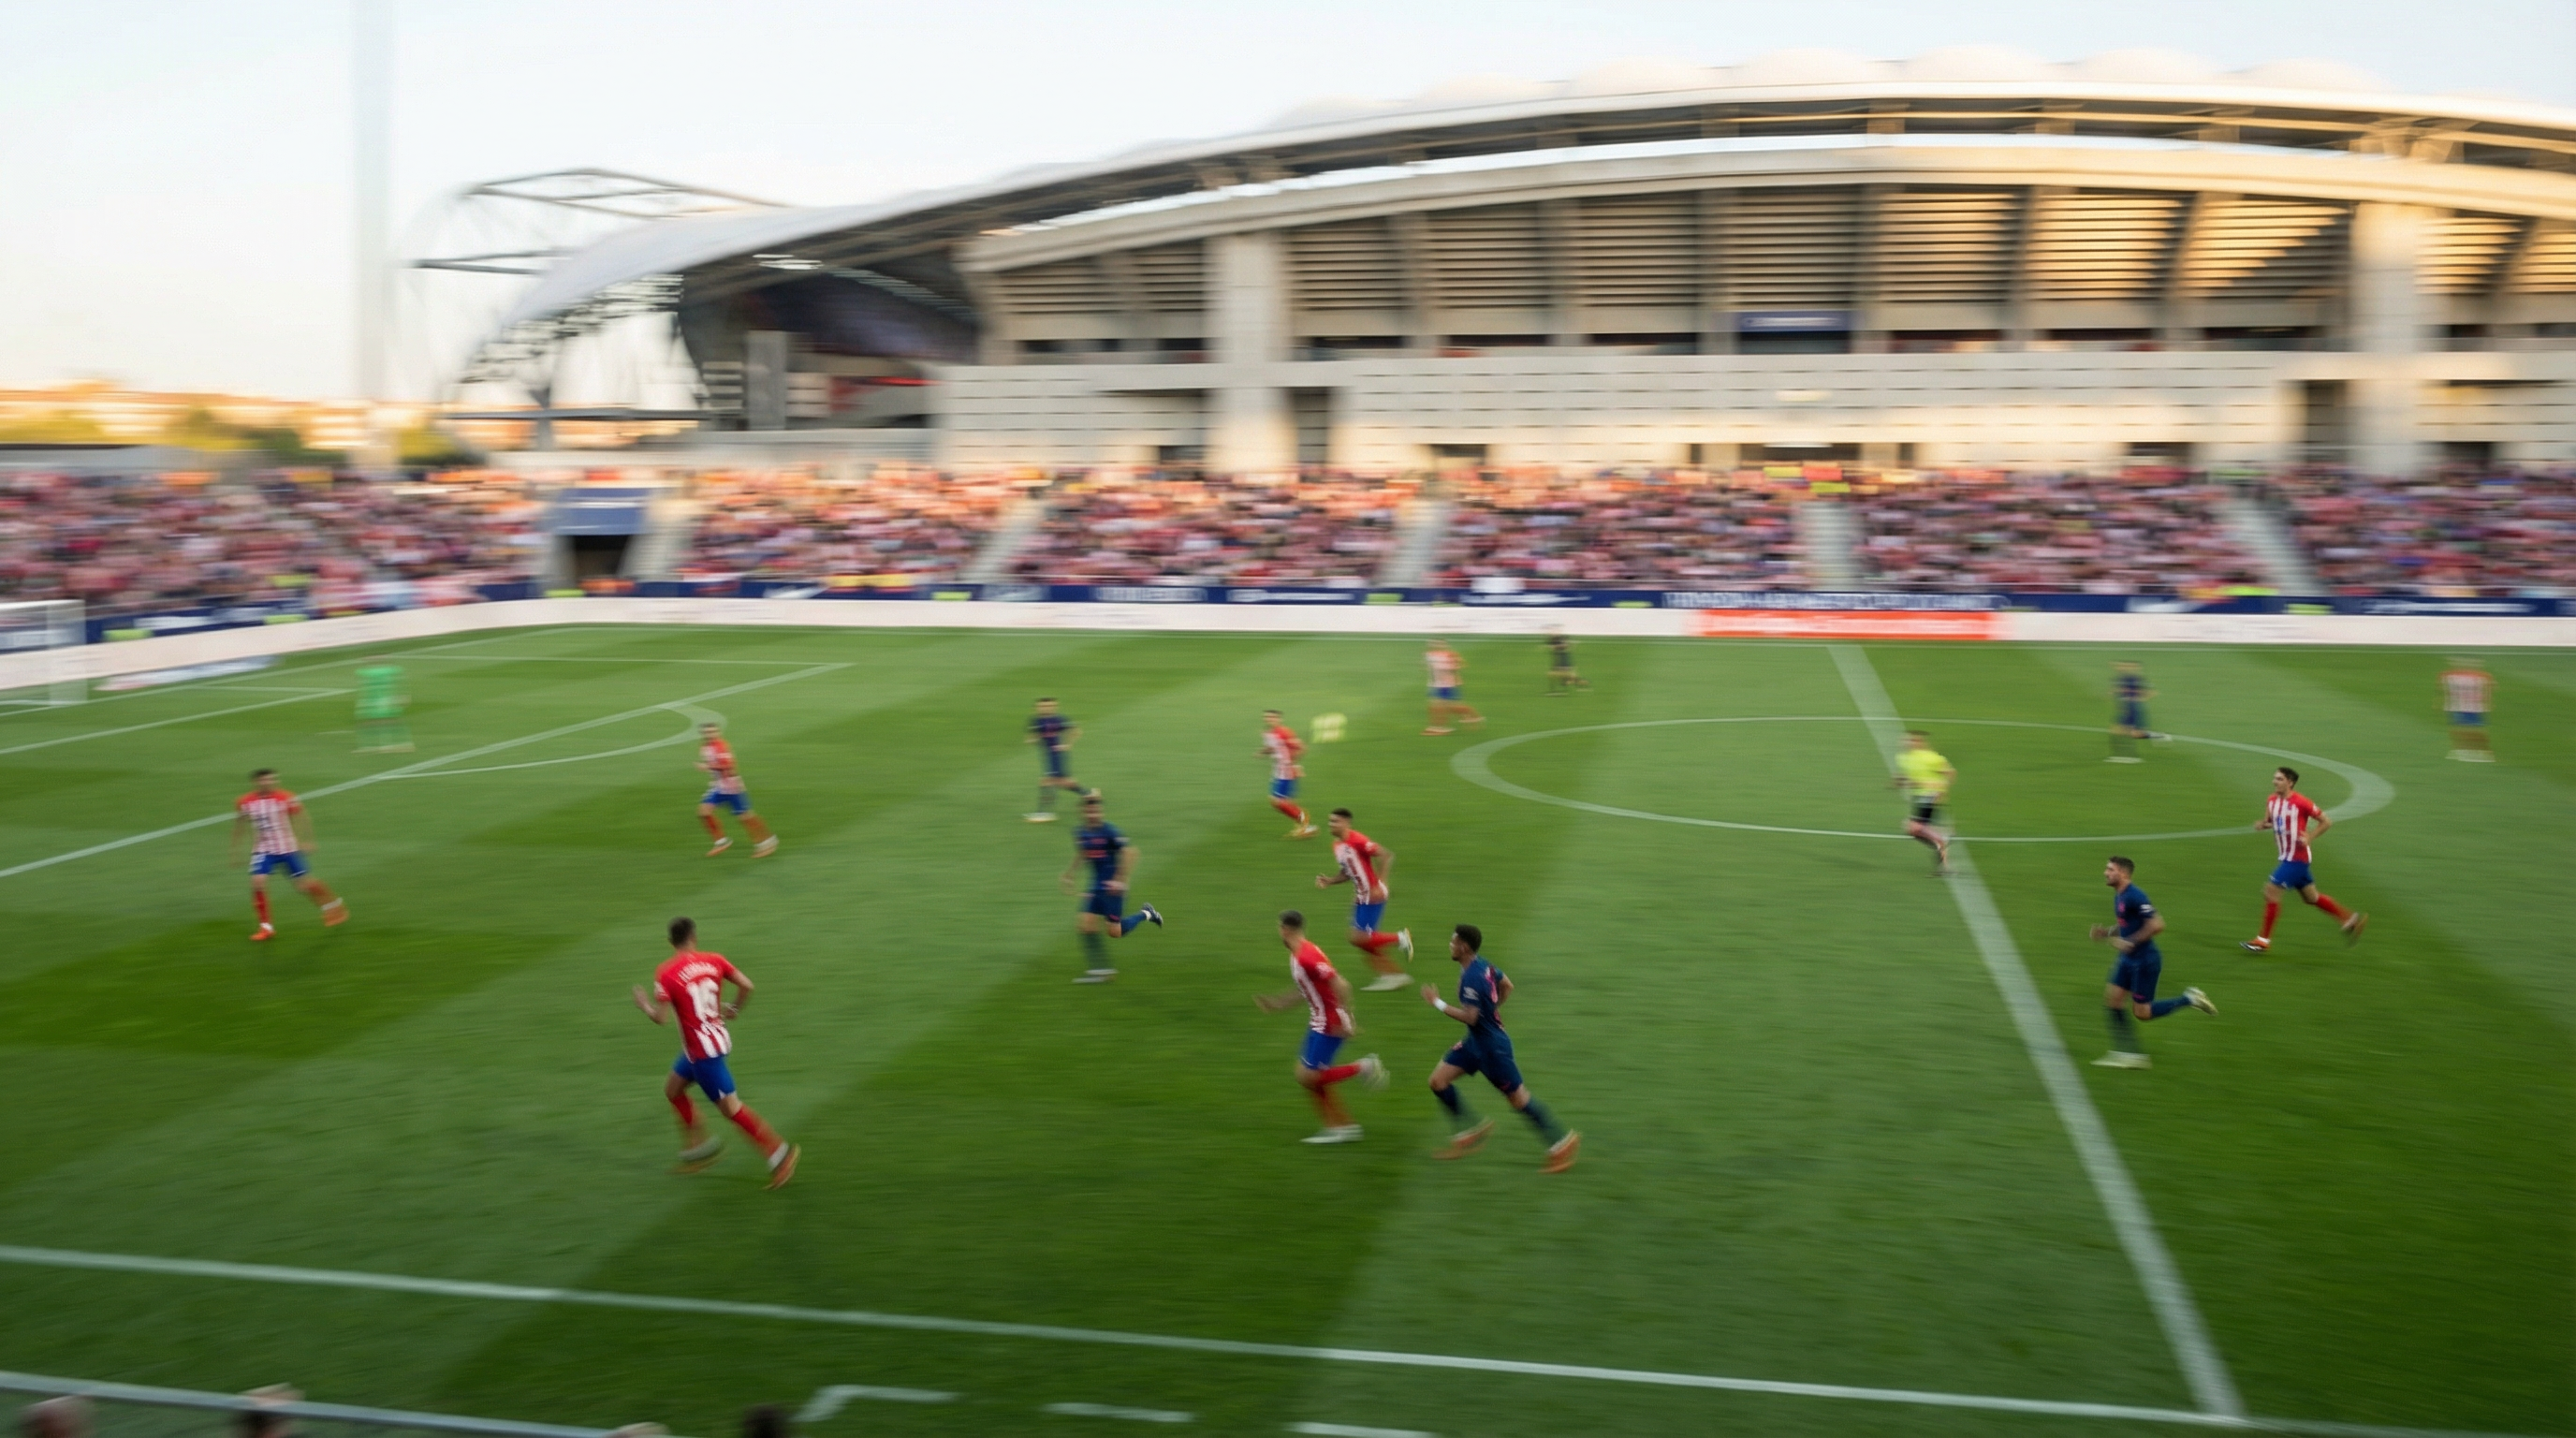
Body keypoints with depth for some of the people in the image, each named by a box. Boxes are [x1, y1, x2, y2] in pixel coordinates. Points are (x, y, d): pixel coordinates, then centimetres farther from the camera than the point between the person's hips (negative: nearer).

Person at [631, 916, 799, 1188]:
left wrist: (644, 1004, 2)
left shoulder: (665, 973, -15)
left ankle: (779, 1153, -6)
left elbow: (662, 1018, -18)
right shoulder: (713, 960, -1)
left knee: (731, 1107, -4)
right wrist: (734, 1008, 13)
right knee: (672, 1088, 23)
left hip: (701, 1050, -7)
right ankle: (699, 1145, 28)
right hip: (718, 1038, 7)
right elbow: (746, 985, -6)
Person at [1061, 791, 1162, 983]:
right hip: (1096, 886, 7)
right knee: (1086, 923, -4)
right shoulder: (1081, 833, 5)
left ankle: (1145, 914, 21)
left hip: (1112, 888, -7)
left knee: (1114, 931, -4)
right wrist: (1068, 876, 19)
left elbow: (1129, 852, -19)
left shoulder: (1109, 830, -17)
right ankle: (1099, 969, 3)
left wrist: (1120, 880, -22)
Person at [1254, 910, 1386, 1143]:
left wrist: (1347, 1019, -25)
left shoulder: (1307, 956, -22)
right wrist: (1277, 1003, 19)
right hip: (1319, 1023, 10)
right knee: (1307, 1076, 11)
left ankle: (1362, 1068, 0)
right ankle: (1340, 1126, 16)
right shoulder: (1298, 955, 10)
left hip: (1330, 1024, -10)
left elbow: (1341, 985, -27)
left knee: (1308, 1078, -7)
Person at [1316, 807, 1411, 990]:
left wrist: (1380, 885, -25)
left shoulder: (1358, 841, -19)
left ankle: (1400, 938, 7)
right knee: (1362, 939, 8)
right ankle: (1395, 974, 18)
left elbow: (1387, 855, -22)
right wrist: (1329, 881, 3)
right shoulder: (1337, 845, 9)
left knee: (1358, 938, -11)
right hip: (1360, 897, 9)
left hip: (1373, 896, -9)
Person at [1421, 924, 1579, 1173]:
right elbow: (1507, 986, 15)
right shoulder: (1482, 965, 2)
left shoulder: (1472, 977, -27)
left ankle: (1561, 1142, 14)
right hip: (1476, 1041, 10)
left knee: (1518, 1099, 2)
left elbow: (1470, 1017, -28)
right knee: (1438, 1081, 7)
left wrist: (1437, 1003, -21)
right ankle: (1471, 1130, 18)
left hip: (1490, 1046, -10)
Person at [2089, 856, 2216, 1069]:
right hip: (2129, 959, 9)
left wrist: (2130, 942, -23)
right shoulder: (2118, 896, 8)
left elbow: (2156, 925, -26)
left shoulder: (2135, 896, -21)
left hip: (2145, 961, -9)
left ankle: (2189, 1000, 12)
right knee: (2113, 1000, 4)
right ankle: (2129, 1053, 9)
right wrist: (2107, 932, 6)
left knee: (2142, 1013, -1)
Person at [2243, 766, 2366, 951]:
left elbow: (2326, 822, -10)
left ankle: (2263, 940, -3)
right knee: (2310, 897, 18)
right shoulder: (2271, 801, 4)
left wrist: (2309, 838, -20)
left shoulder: (2301, 802, -17)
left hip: (2296, 858, -9)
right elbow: (2269, 821, 19)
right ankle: (2351, 919, 31)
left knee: (2270, 890, -11)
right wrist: (2262, 824, -4)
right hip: (2287, 857, 9)